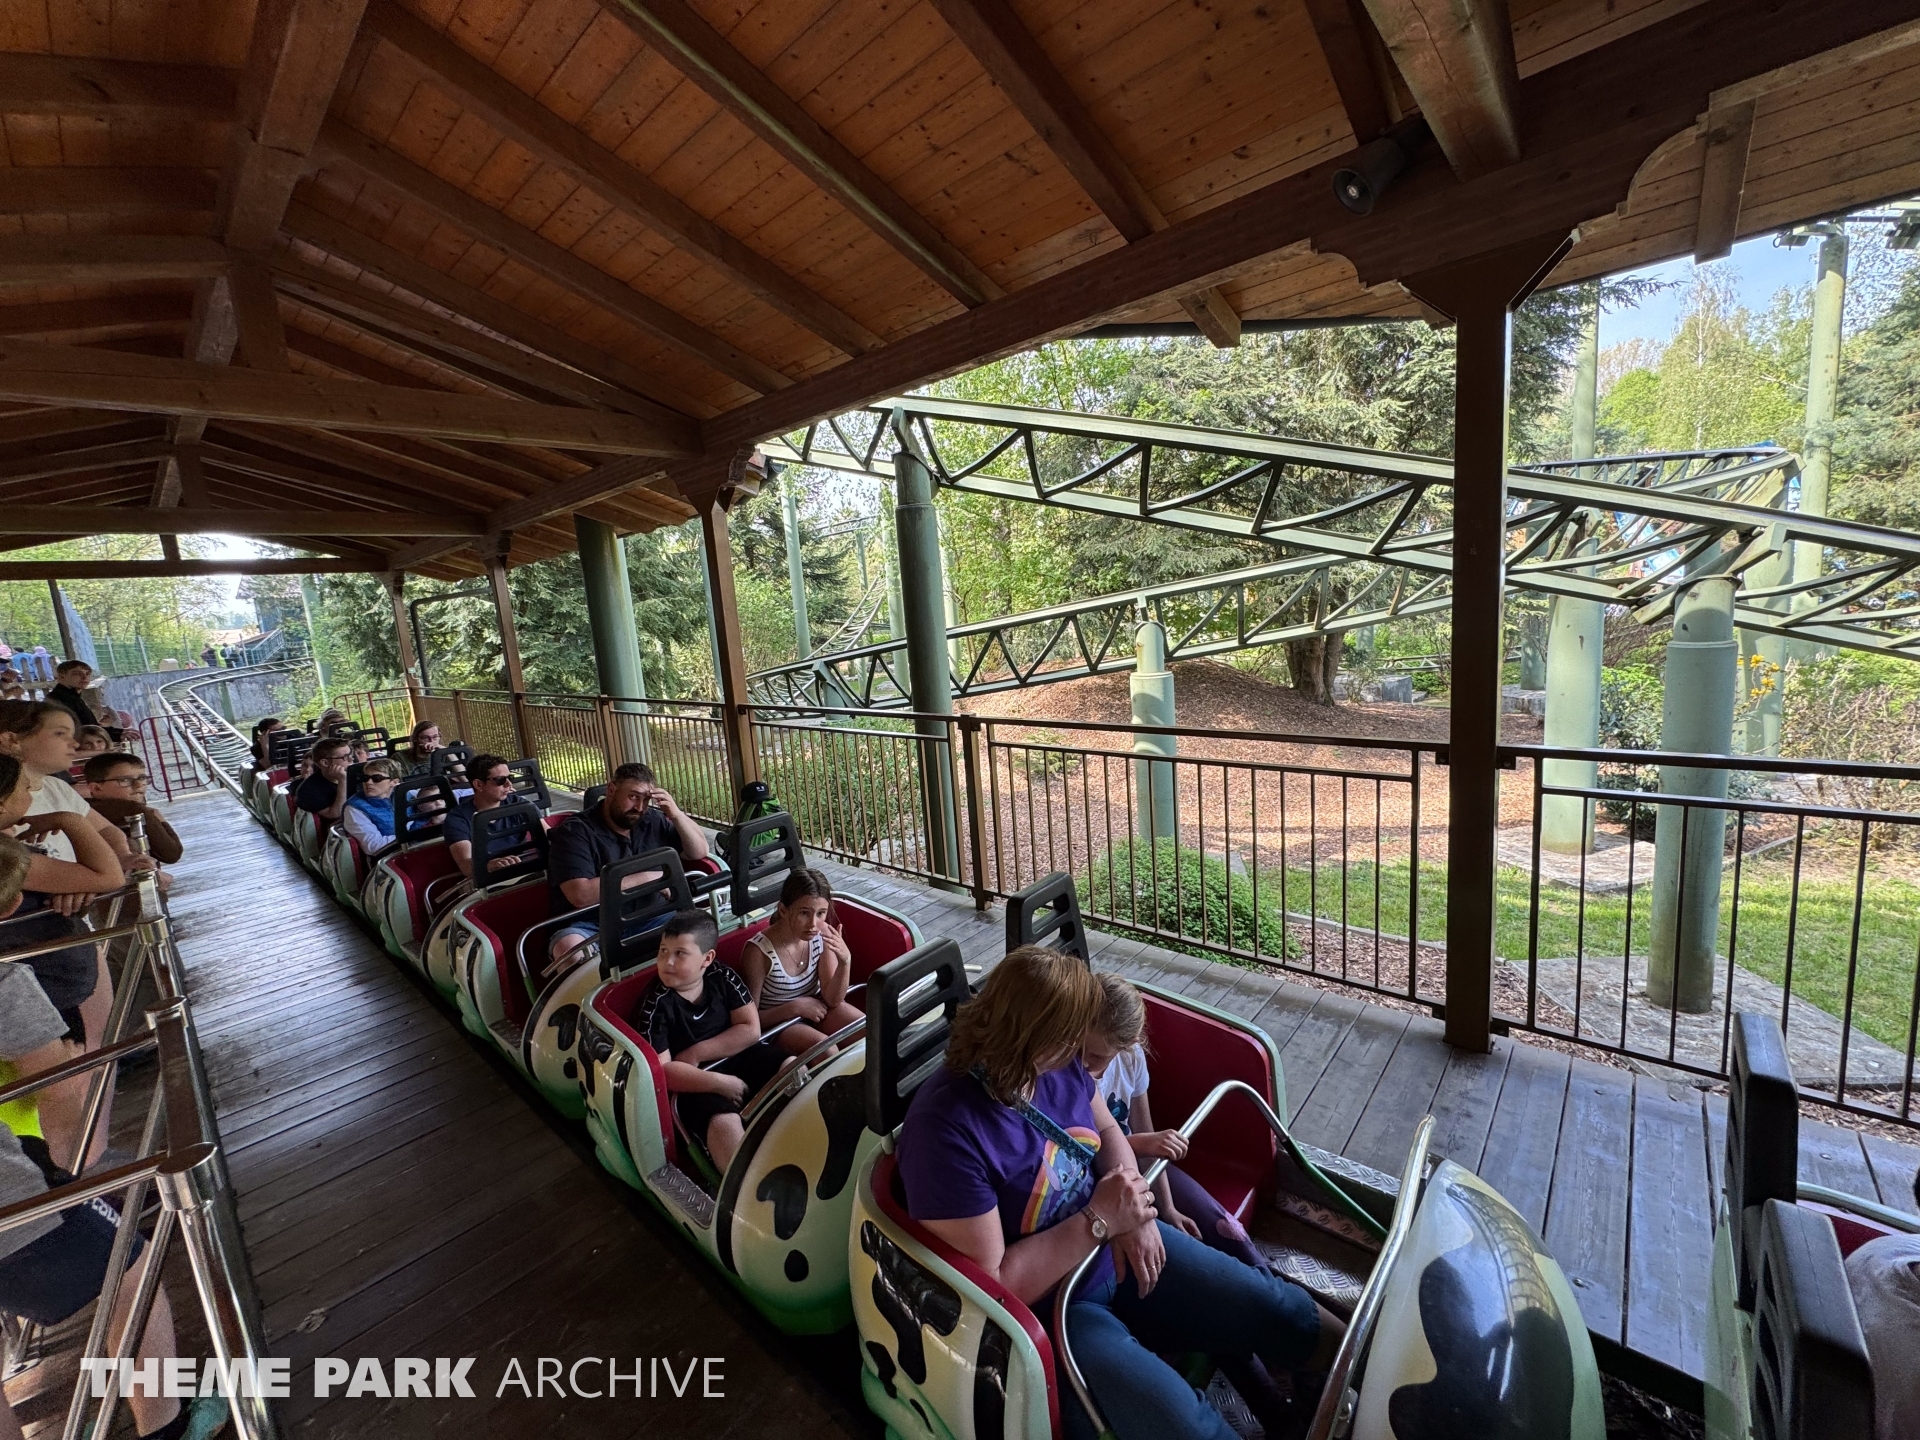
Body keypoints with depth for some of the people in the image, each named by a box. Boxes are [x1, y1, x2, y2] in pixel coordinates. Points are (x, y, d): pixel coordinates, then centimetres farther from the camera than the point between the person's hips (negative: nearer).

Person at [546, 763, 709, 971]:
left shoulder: (653, 822, 6)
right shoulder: (574, 832, -10)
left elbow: (699, 852, 9)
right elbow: (581, 895, -22)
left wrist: (676, 815, -7)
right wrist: (646, 878, -18)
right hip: (589, 925, -4)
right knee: (570, 948, -36)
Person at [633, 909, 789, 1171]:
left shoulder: (723, 977, -6)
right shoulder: (654, 1004, -15)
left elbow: (751, 1030, -7)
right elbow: (661, 1070, -18)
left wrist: (696, 1054, -15)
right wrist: (721, 1083, -22)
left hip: (737, 1058, 4)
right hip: (694, 1083, -4)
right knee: (724, 1123, -32)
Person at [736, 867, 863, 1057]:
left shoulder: (823, 934, -16)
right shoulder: (758, 952, -27)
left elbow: (833, 999, -11)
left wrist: (845, 961, -28)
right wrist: (795, 1006, -24)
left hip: (816, 1007, 4)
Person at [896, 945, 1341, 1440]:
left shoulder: (1057, 1062, -12)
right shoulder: (945, 1131, -34)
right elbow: (994, 1284, -28)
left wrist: (1133, 1212, -12)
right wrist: (1100, 1219, -26)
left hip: (1117, 1246, 6)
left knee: (1276, 1309, 8)